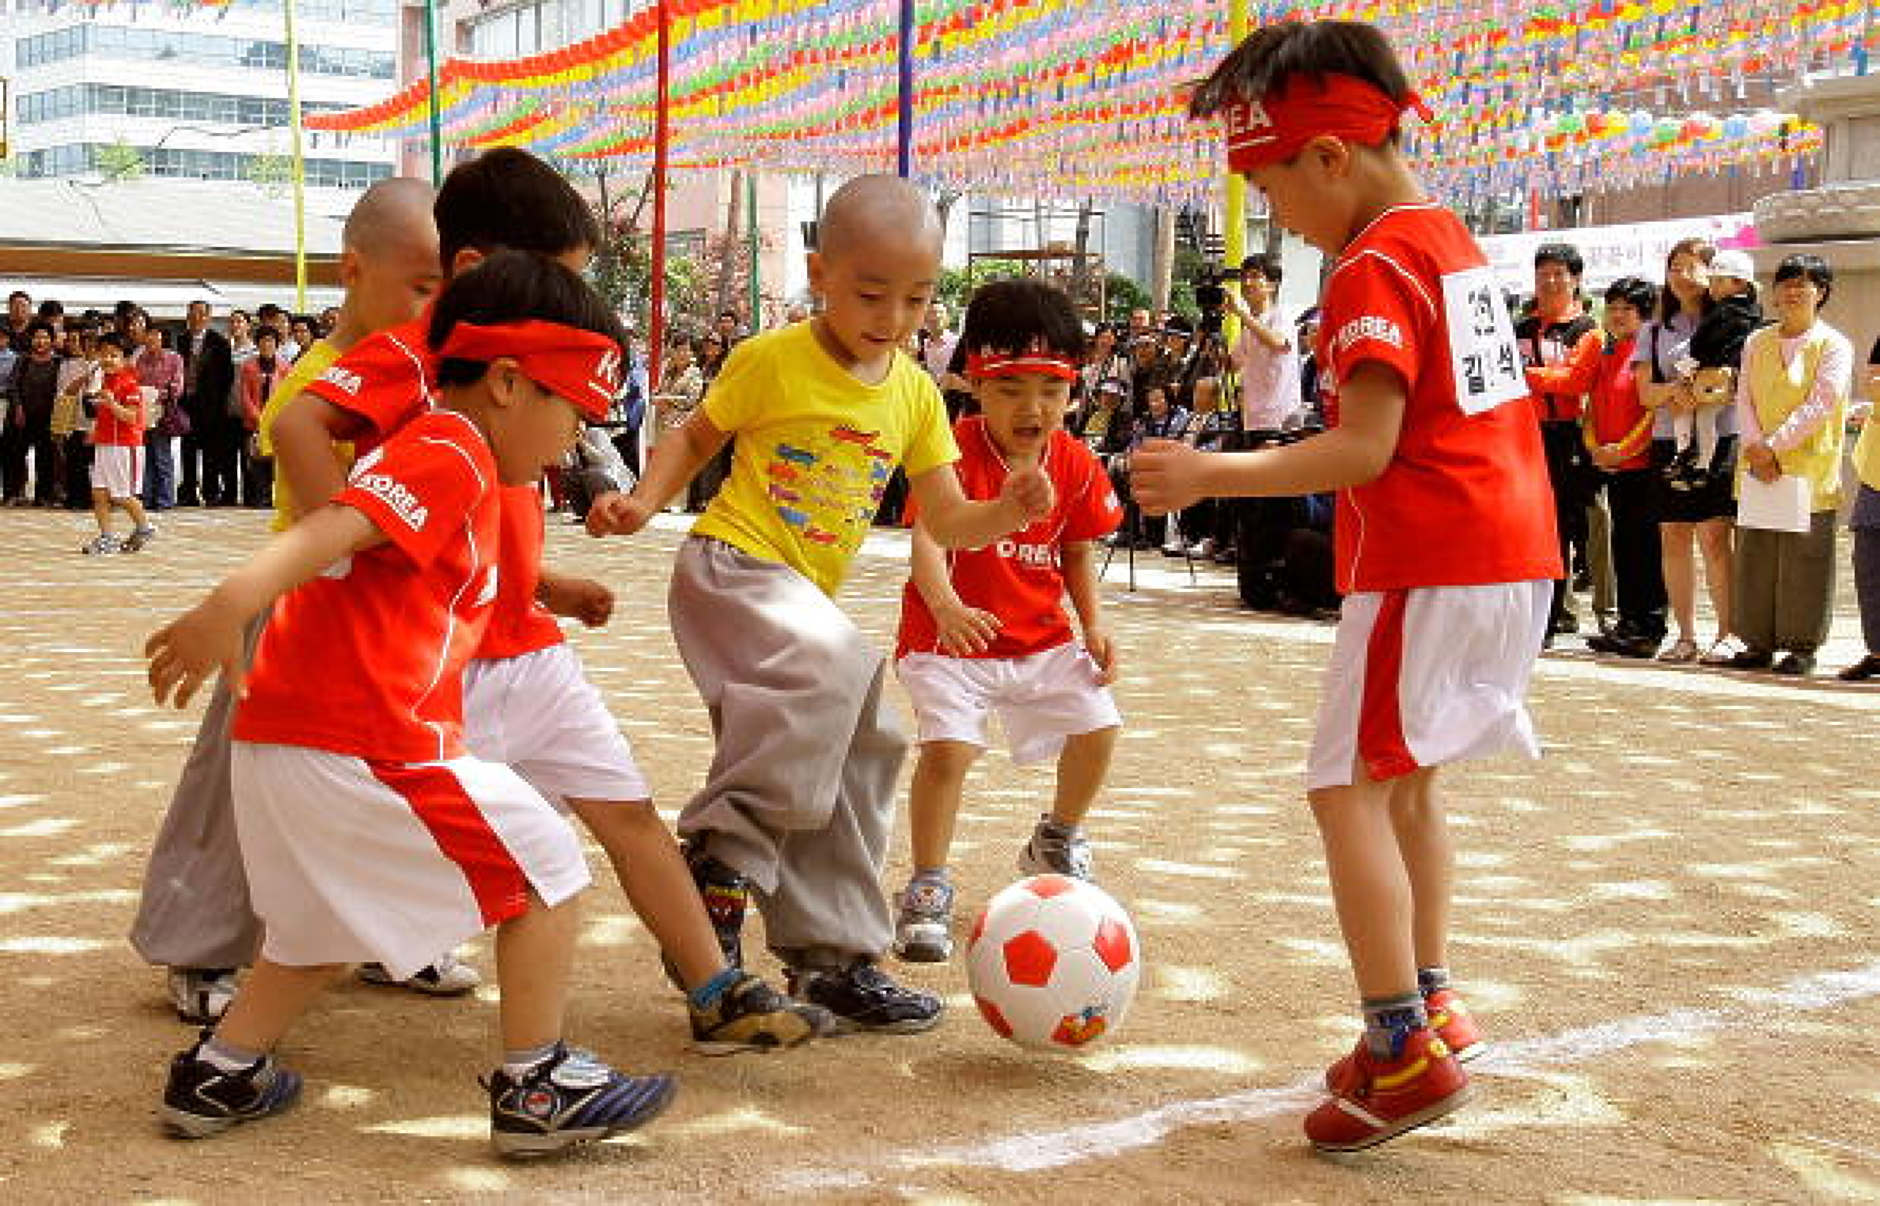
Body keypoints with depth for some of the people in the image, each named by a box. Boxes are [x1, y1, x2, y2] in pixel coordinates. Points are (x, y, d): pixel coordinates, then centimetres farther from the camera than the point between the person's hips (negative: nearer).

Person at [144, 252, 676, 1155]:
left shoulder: (420, 451, 22)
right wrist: (230, 605, -39)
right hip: (362, 745, -10)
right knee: (542, 866, 1)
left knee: (331, 918, 29)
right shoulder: (451, 455, -10)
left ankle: (219, 1073, 35)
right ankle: (540, 1091, 7)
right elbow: (336, 527, -26)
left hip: (281, 740, 10)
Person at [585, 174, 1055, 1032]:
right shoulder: (770, 360, -9)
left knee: (859, 746, 8)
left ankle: (831, 958, 22)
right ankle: (724, 854, -21)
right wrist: (643, 502, -11)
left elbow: (946, 523, 7)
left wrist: (1010, 511, -13)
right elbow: (696, 438, 5)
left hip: (805, 595, 7)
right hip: (731, 565, -7)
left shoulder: (915, 395, 6)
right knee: (827, 663, -35)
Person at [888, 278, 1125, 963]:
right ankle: (927, 889, -3)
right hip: (950, 636, -5)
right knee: (948, 745, -23)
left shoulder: (1076, 465, -1)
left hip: (1040, 639, 5)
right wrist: (947, 607, -49)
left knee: (1098, 724, -2)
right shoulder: (955, 452, -18)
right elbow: (928, 540, -29)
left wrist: (1093, 625, -2)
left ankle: (1057, 841, 29)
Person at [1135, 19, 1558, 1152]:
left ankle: (1409, 1048, -8)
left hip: (1427, 561, -10)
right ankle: (1431, 1002, 25)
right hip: (1515, 546, 10)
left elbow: (1364, 449, -20)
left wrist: (1212, 474, -18)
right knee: (1407, 776, 19)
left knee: (1349, 787, -7)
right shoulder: (1456, 241, 15)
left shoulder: (1373, 269, -13)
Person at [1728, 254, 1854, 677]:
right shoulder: (1757, 343, 14)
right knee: (1755, 557, 4)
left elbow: (1820, 405, -10)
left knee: (1803, 558, -3)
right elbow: (1744, 399, 6)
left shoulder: (1834, 345, 0)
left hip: (1809, 471, -4)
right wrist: (1756, 449, -9)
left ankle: (1801, 646, 5)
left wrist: (1774, 446, -15)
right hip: (1757, 470, 4)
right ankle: (1759, 643, 12)